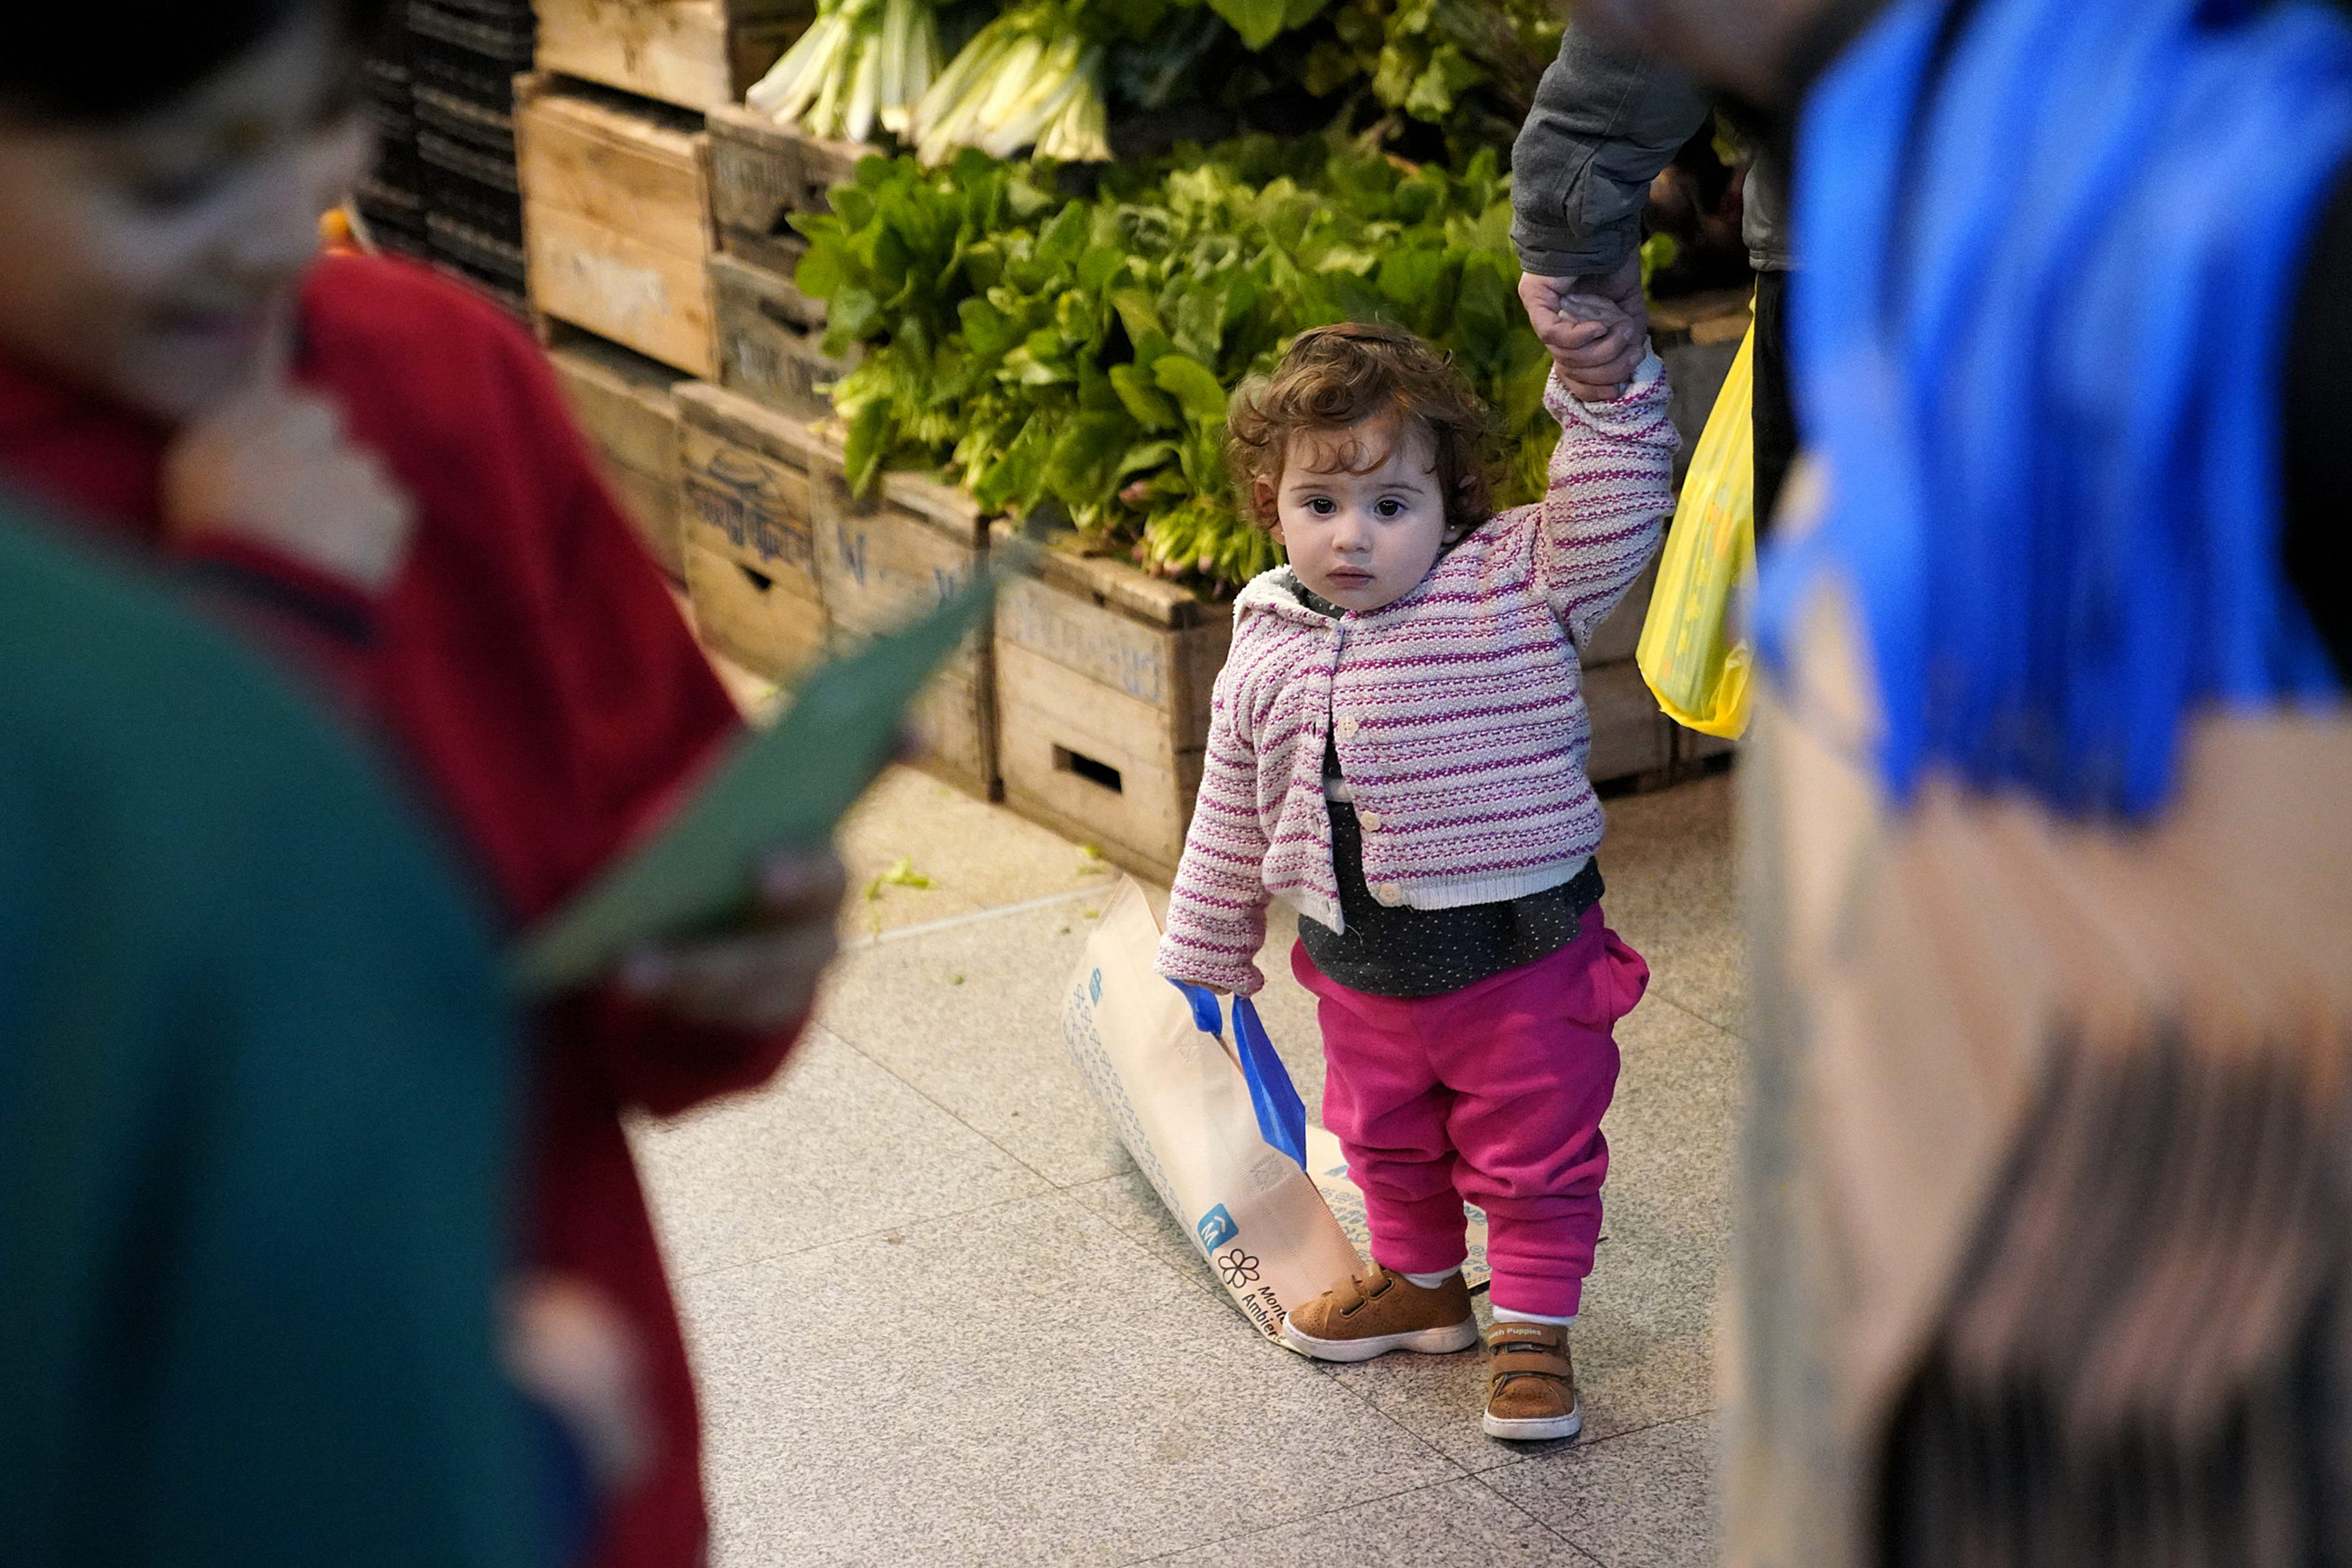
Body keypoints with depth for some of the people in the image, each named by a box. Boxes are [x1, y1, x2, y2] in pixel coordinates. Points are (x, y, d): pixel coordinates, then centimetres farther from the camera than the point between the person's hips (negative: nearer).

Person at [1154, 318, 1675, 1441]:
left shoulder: (1513, 592, -15)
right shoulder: (1265, 656, -4)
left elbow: (1617, 518, -28)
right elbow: (1233, 829, 8)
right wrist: (1201, 960, 15)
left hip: (1519, 957, -4)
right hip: (1359, 969, 5)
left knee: (1535, 1156, 9)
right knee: (1386, 1142, 25)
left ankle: (1534, 1331, 28)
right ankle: (1421, 1285, 48)